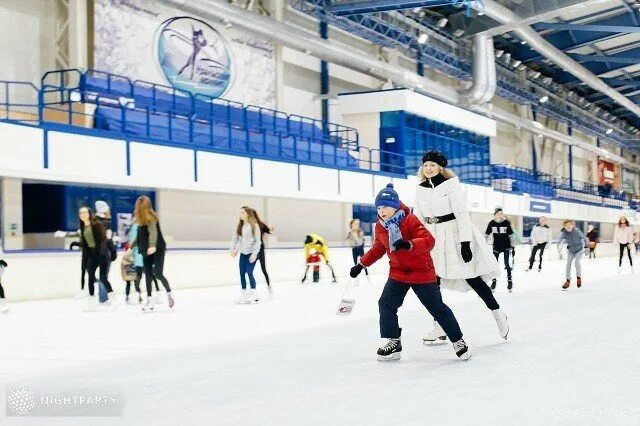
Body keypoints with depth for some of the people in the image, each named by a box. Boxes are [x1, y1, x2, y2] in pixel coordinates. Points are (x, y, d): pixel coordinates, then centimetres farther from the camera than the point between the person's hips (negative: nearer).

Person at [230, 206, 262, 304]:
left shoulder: (254, 225, -9)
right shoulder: (239, 226, 8)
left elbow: (257, 240, -10)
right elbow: (235, 238, 8)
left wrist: (254, 253, -15)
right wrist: (233, 249, -5)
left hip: (252, 253, -6)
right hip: (243, 253, 6)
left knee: (249, 272, -11)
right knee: (242, 273, 4)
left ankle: (254, 295, 0)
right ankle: (243, 295, 14)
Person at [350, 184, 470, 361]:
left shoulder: (410, 220, -19)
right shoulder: (380, 227, 1)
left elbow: (429, 241, -30)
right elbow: (378, 249, 17)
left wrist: (409, 244, -46)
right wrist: (361, 264, 15)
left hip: (421, 271, -6)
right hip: (398, 272, 6)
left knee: (437, 308, 0)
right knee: (386, 303, -6)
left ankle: (458, 340, 14)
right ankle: (393, 342, 5)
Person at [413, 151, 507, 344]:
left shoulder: (451, 185, -10)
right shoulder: (421, 189, 8)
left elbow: (462, 214, -14)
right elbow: (418, 218, 12)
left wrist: (465, 242, -19)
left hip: (453, 234, -6)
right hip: (432, 237, 6)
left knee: (471, 278, -2)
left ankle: (497, 313, 17)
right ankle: (440, 327, 8)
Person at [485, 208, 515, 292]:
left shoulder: (506, 222, -11)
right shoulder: (491, 223, -8)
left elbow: (510, 235, -2)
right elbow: (487, 234, 2)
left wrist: (511, 246, 1)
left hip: (506, 246, -2)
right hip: (496, 246, 2)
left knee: (507, 264, -2)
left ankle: (509, 281, 10)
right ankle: (494, 280, 23)